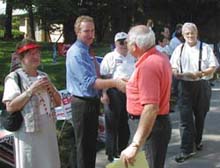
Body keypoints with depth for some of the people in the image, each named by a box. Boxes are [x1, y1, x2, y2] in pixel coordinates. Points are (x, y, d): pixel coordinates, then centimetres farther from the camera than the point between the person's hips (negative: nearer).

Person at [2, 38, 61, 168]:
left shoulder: (44, 76, 12)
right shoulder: (14, 78, -9)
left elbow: (58, 102, 13)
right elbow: (10, 107, -18)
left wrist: (51, 88, -5)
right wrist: (31, 90, -20)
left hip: (49, 130, 6)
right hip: (29, 132, -6)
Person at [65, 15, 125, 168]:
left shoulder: (86, 51, 12)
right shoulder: (76, 53, -20)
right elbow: (89, 82, -29)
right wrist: (114, 83, -38)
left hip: (92, 103, 10)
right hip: (83, 104, -10)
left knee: (91, 144, 20)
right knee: (84, 146, 2)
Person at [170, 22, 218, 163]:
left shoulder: (205, 48, -1)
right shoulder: (179, 49, 7)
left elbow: (213, 68, -4)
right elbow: (172, 67, 11)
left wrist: (199, 73, -20)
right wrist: (177, 73, -12)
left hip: (202, 85, -1)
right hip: (185, 86, 1)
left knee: (200, 116, 13)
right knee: (185, 118, -6)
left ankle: (198, 141, 36)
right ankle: (187, 149, -4)